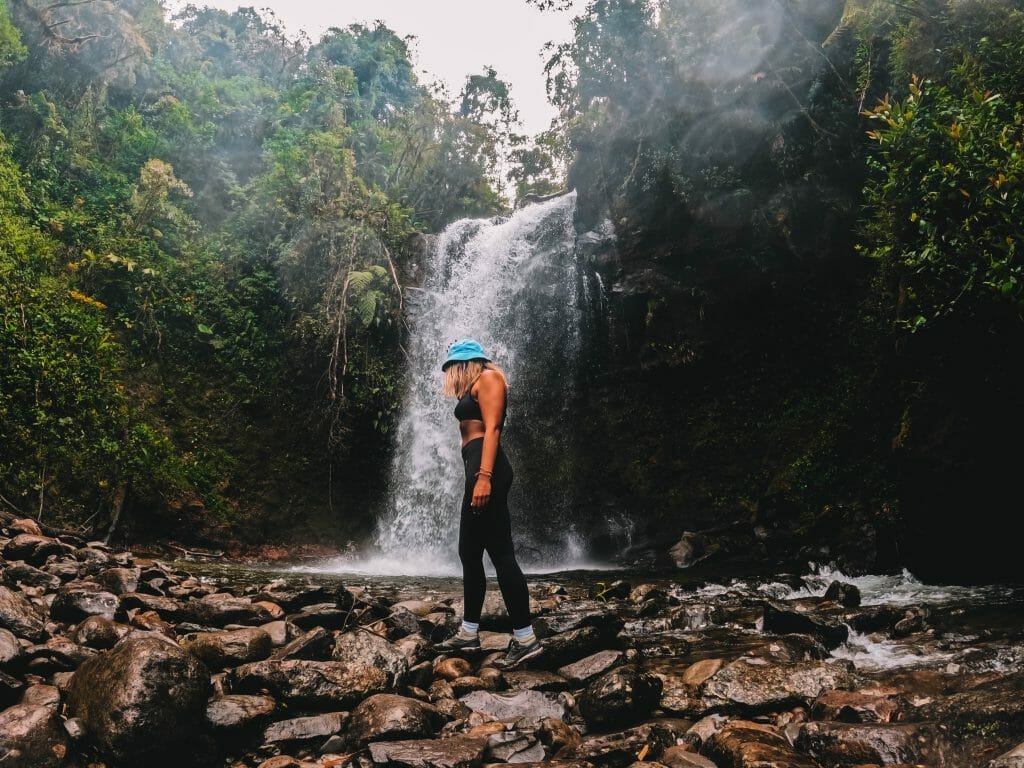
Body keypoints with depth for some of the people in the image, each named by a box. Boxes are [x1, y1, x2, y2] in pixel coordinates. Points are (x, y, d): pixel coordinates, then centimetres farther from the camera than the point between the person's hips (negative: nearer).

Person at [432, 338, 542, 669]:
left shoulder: (488, 376, 0)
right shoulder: (475, 387, 27)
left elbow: (492, 428, -13)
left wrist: (484, 476, -24)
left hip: (486, 469, -10)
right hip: (478, 470, 10)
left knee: (500, 553, -12)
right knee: (469, 553, 13)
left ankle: (526, 638, -10)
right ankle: (469, 633, 21)